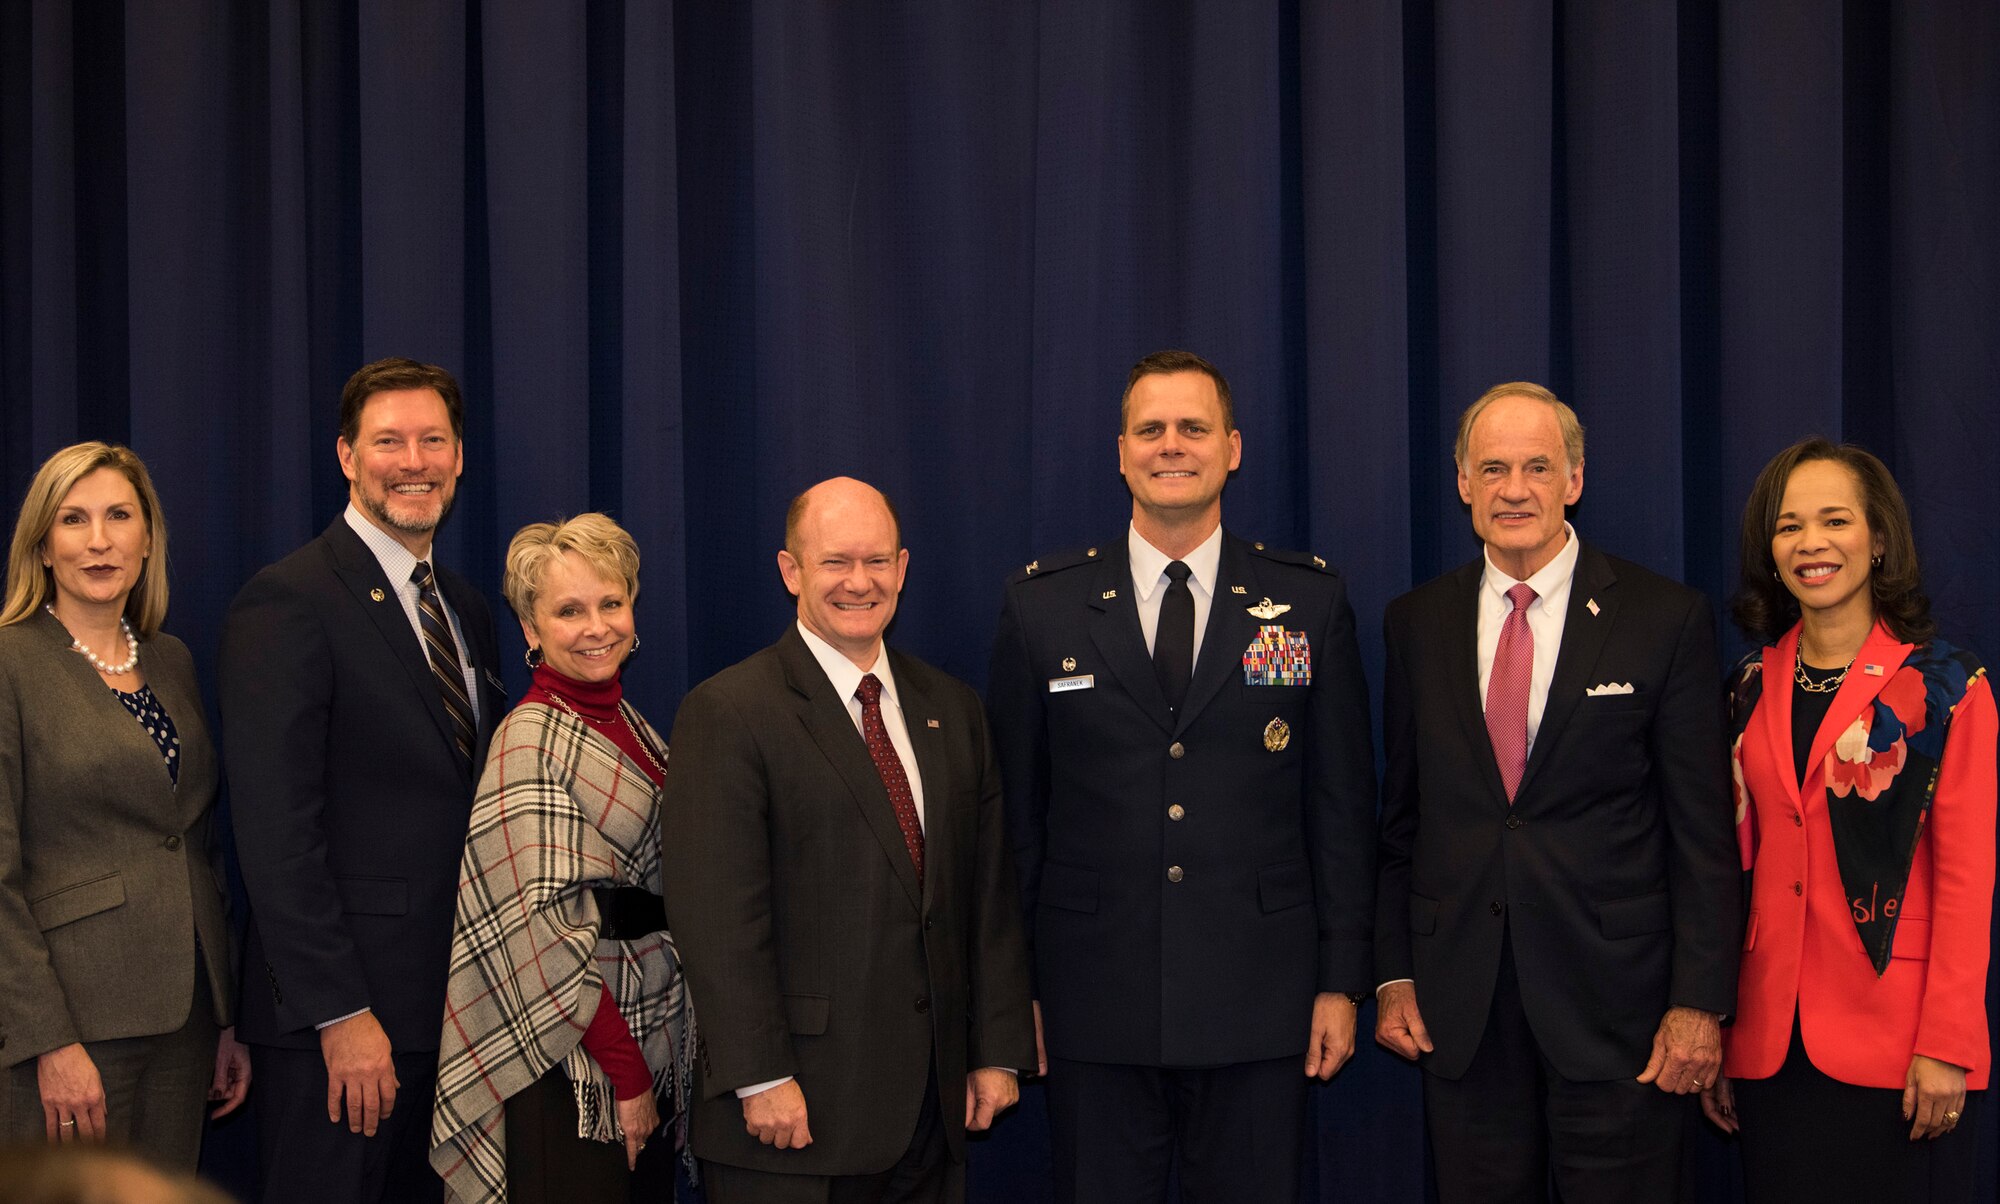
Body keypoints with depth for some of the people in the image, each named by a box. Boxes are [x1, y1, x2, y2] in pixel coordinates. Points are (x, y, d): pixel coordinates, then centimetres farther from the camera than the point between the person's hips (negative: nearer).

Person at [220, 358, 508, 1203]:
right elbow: (276, 831, -16)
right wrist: (339, 1014, -20)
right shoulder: (286, 603, -10)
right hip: (341, 1015, -7)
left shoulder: (465, 610, 15)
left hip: (455, 1007, 7)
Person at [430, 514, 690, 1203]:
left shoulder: (628, 723, 9)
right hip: (573, 1064, -8)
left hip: (652, 1041, 8)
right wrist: (626, 1074, -18)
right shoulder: (532, 743, -14)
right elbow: (545, 937, -18)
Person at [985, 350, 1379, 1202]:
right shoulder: (1041, 606, 4)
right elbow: (1015, 810, 5)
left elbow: (1343, 803, 4)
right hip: (1093, 1006, 0)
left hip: (1258, 1004, 0)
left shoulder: (1311, 601, 4)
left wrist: (1342, 979, 1)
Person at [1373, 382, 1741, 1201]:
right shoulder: (1416, 623, 7)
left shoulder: (1667, 619, -2)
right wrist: (1393, 975, 6)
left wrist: (1699, 1002, -8)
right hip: (1460, 1007, 3)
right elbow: (1400, 816, 11)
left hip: (1615, 1003, -3)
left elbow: (1702, 830, -4)